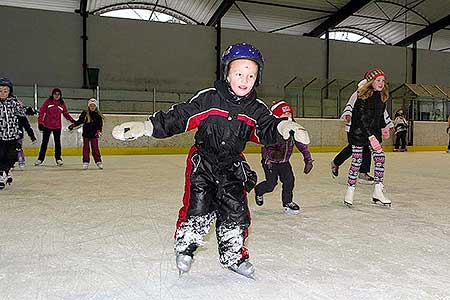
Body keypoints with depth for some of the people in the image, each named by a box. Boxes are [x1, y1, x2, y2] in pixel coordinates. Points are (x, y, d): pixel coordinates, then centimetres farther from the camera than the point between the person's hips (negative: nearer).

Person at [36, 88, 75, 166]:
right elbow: (41, 112, -3)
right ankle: (40, 159, 16)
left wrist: (72, 120, -7)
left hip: (57, 126, 1)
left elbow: (66, 114, 9)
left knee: (57, 142, 5)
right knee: (44, 142, 6)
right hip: (47, 126, -1)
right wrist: (40, 123, -9)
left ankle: (58, 158, 14)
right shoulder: (48, 102, -3)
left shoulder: (62, 104, 3)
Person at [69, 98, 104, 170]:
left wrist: (99, 131, -12)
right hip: (86, 134, 1)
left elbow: (100, 124, 1)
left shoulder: (98, 115, 1)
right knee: (85, 148, 3)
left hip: (94, 134, -1)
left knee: (95, 148, 1)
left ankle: (98, 161, 9)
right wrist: (73, 125, 1)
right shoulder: (84, 113, 1)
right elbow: (79, 121, 10)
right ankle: (85, 162, 8)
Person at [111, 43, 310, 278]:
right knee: (198, 208, -8)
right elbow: (179, 117, -14)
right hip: (202, 162, -3)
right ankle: (184, 246, 20)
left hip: (232, 167, 3)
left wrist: (284, 128, -32)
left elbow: (267, 131, -8)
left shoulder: (256, 110, -4)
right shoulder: (208, 99, -14)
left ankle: (233, 255, 25)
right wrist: (144, 127, -21)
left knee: (236, 210, 3)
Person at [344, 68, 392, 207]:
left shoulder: (381, 96, 6)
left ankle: (378, 192, 8)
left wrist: (383, 127, 27)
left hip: (374, 132, 7)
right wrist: (370, 136, -27)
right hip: (359, 133, -7)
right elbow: (362, 119, -22)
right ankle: (350, 192, 10)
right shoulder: (363, 97, -17)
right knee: (356, 161, -3)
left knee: (380, 158, 0)